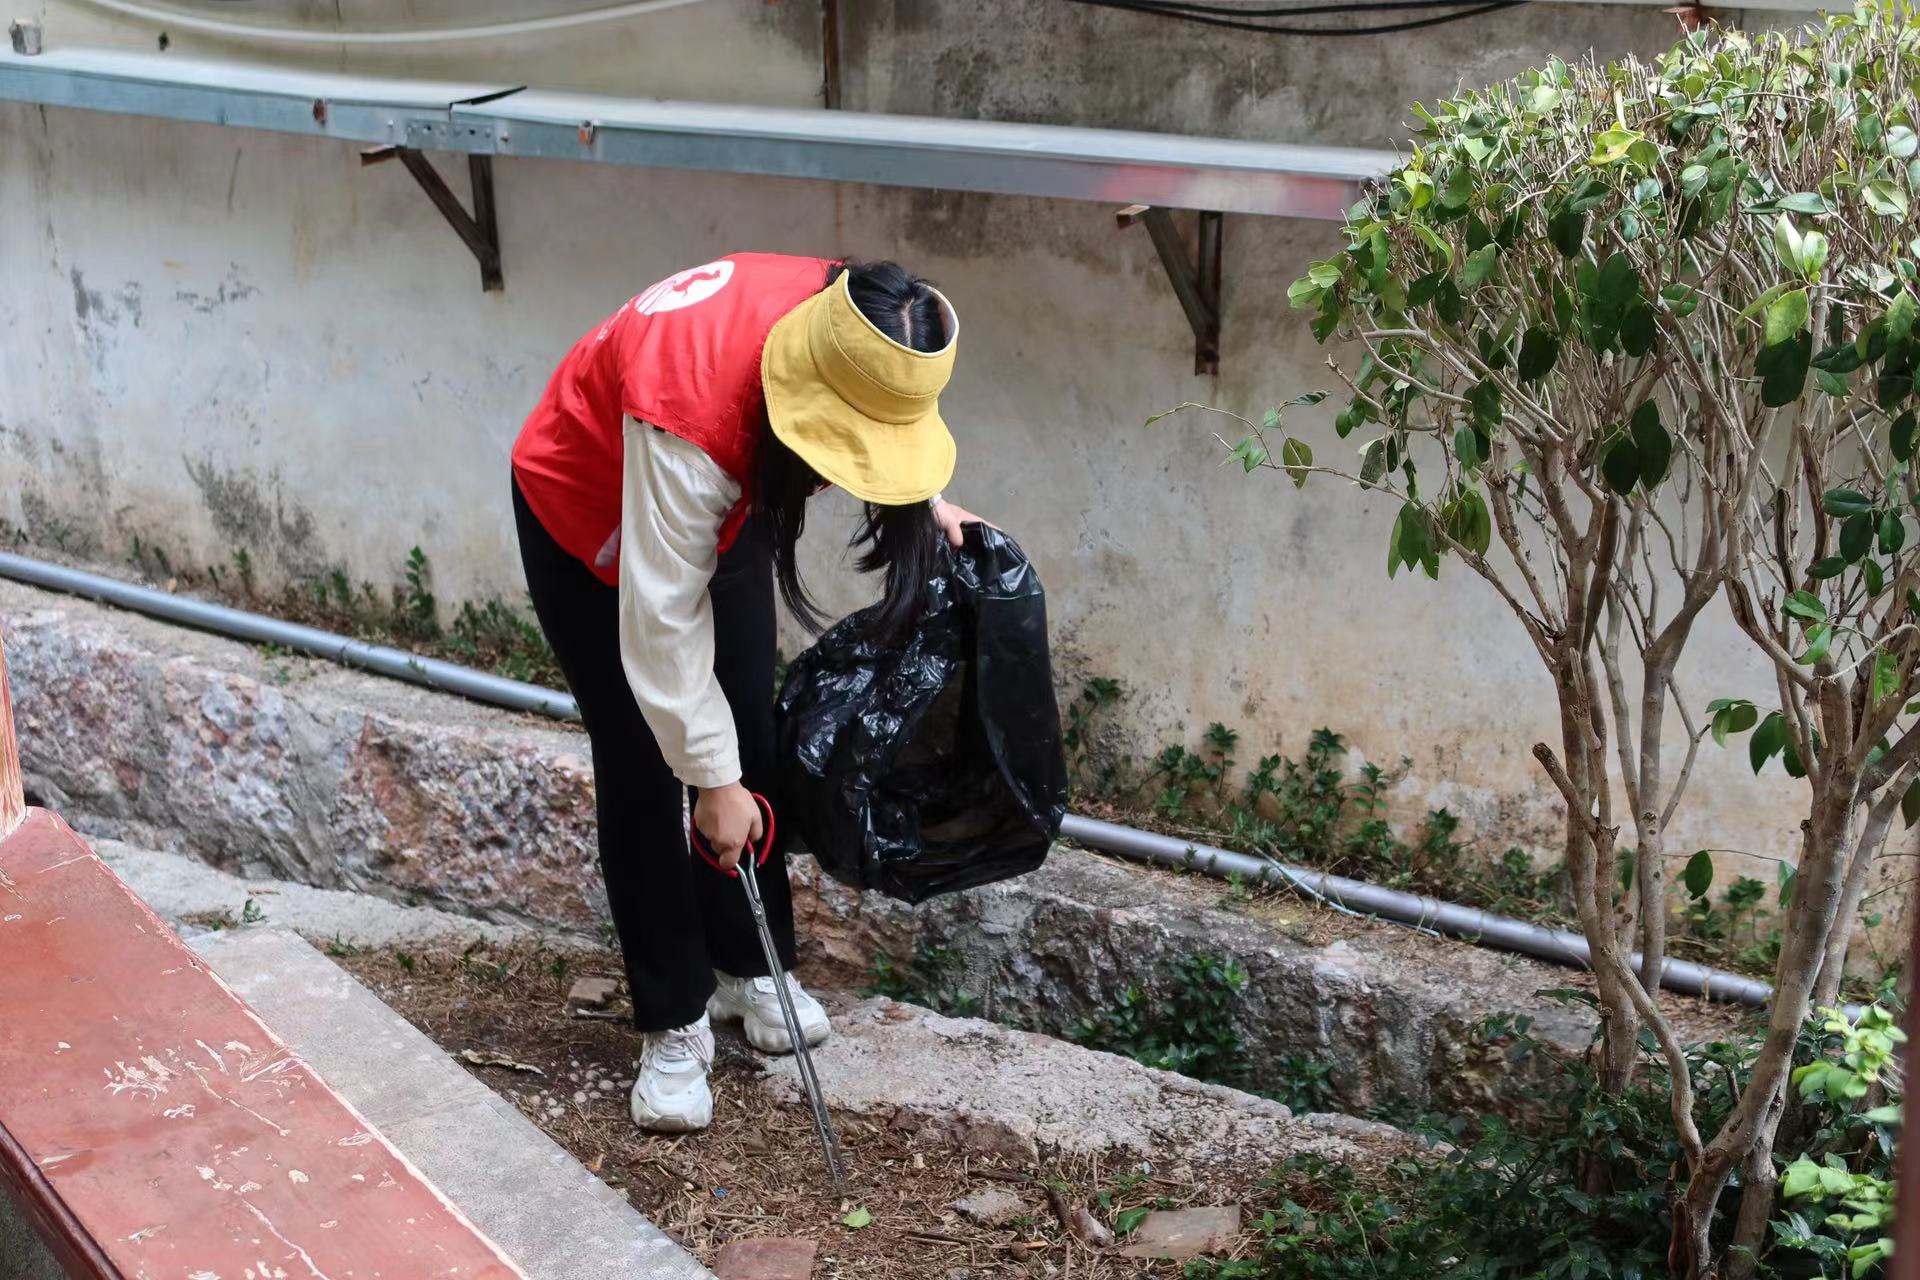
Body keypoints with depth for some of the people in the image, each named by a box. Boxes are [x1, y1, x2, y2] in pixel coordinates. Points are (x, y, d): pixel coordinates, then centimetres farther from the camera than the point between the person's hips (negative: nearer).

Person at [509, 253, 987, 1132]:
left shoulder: (847, 329, -28)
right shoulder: (691, 413, -45)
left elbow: (883, 429, 2)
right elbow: (661, 624, -35)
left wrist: (925, 503, -12)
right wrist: (712, 779, -27)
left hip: (722, 504, 6)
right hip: (587, 517, -6)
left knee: (751, 742, 7)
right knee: (643, 769, -4)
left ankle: (750, 966, 24)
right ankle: (673, 1024, 7)